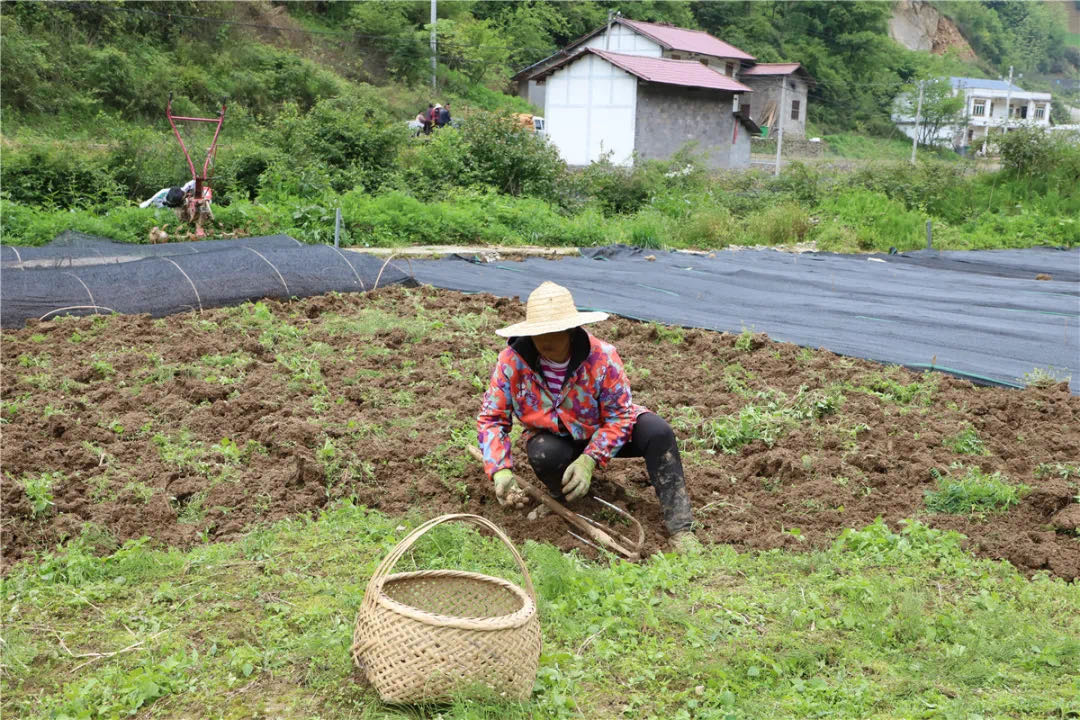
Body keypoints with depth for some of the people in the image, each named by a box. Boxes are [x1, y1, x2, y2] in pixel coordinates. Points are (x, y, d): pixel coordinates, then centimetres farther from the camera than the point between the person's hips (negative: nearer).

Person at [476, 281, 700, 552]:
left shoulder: (602, 358, -26)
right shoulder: (512, 362, -22)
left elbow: (619, 416, -21)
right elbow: (490, 418, -17)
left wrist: (589, 461, -33)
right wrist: (501, 471, -31)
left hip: (602, 432, 0)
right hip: (554, 437, 0)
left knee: (656, 431, -28)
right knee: (544, 455, -37)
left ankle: (680, 528, -24)